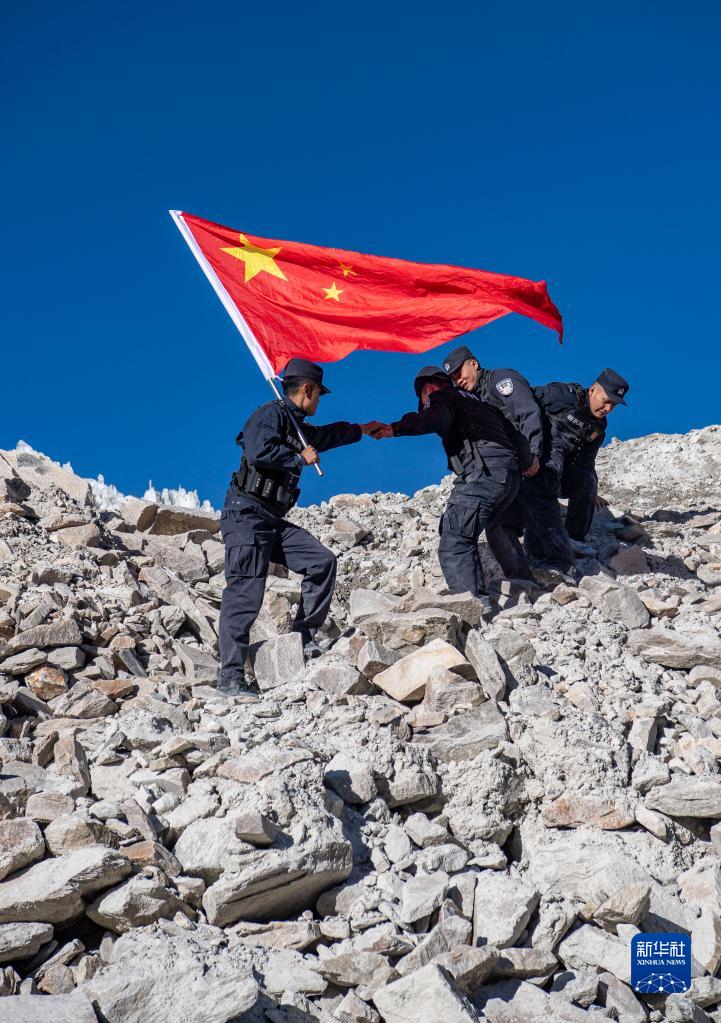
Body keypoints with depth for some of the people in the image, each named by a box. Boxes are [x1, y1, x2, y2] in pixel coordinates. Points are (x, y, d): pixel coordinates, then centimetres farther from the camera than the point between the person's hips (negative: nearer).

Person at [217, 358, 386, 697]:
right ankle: (230, 678, -15)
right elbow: (259, 452, -25)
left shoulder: (298, 427, 22)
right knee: (245, 593, -15)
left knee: (322, 561, 1)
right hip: (246, 514, -10)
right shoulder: (271, 414, -7)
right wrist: (299, 458, -11)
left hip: (273, 521, 10)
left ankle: (303, 637, 8)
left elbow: (328, 434, 44)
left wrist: (362, 429, 54)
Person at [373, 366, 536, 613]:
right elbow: (511, 434, 32)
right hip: (511, 475, 9)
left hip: (483, 473, -9)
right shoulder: (475, 401, 34)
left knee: (454, 540, -13)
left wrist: (396, 428, -22)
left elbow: (437, 418, -15)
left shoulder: (442, 396, 10)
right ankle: (524, 582, 46)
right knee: (497, 529, 33)